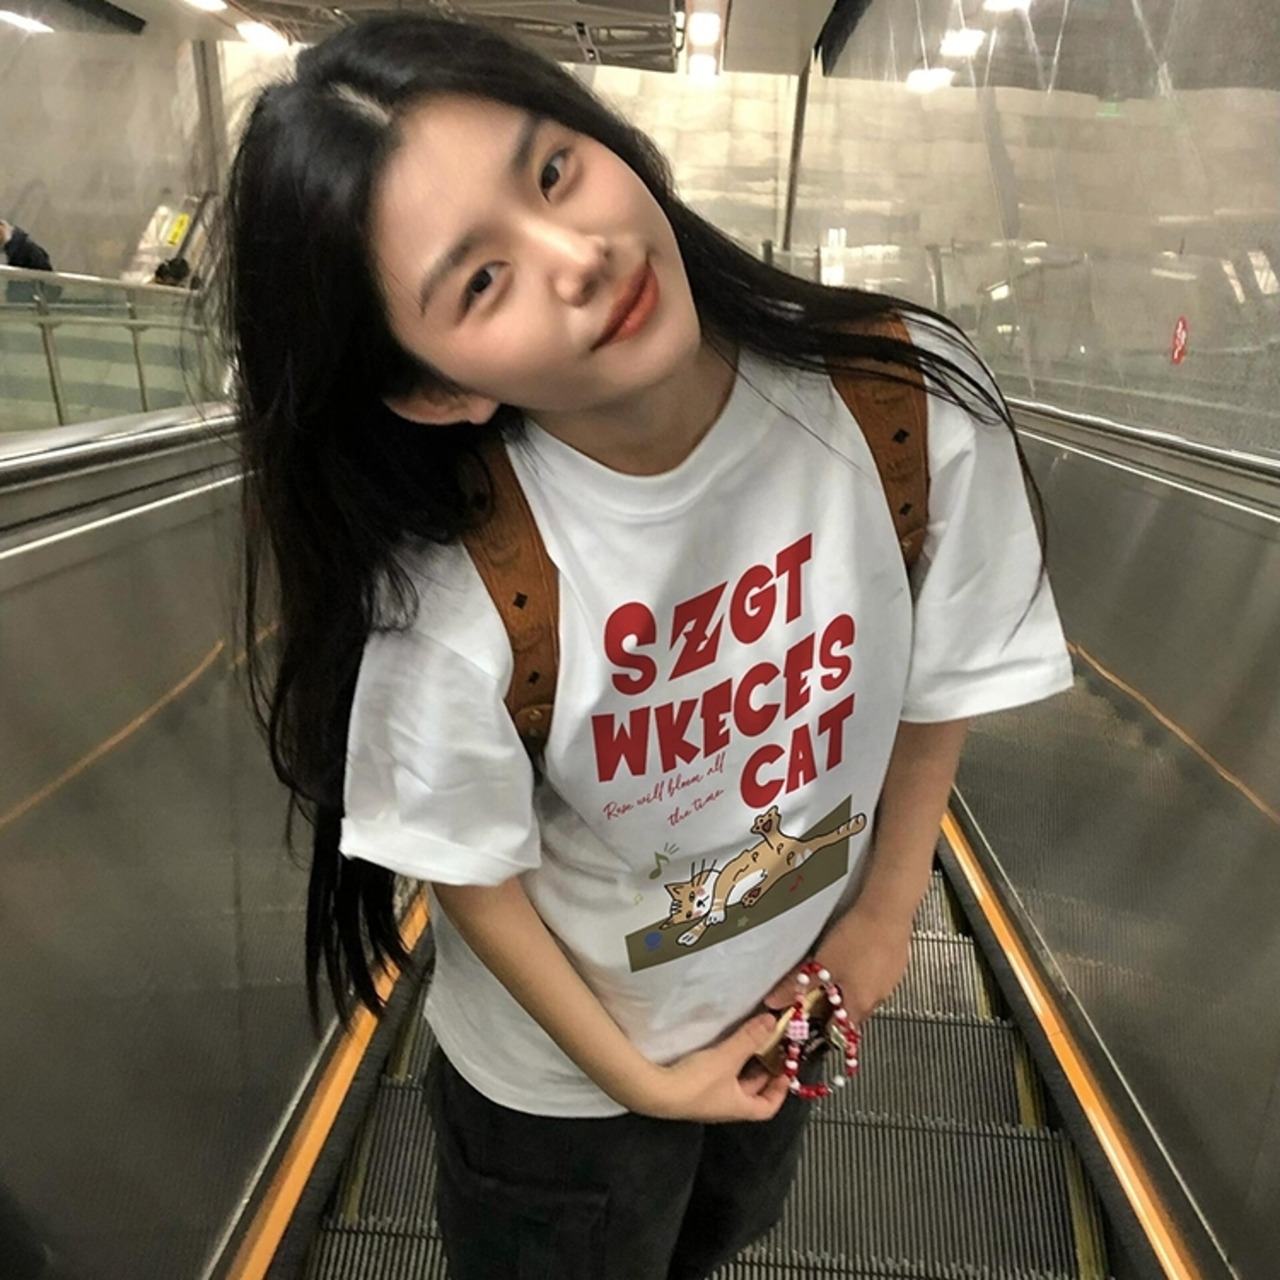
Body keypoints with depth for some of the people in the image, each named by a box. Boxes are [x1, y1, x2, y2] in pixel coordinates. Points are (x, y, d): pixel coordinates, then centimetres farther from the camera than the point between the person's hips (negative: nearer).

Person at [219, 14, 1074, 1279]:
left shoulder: (914, 404, -27)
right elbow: (475, 877, -18)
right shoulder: (445, 595, -35)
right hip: (556, 1078, -3)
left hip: (796, 1001, 4)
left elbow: (938, 691, -10)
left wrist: (885, 911, 0)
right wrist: (638, 1080, -7)